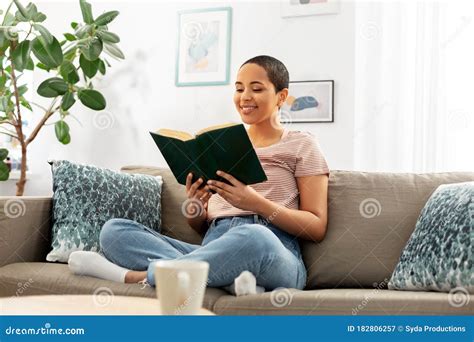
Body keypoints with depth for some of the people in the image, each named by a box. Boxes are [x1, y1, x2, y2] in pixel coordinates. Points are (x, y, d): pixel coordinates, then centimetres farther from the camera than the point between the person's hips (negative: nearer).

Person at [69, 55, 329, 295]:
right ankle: (229, 278, -30)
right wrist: (195, 208, -3)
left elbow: (317, 227, 2)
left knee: (254, 237, -42)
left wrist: (256, 202, -12)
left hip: (273, 252, -4)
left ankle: (134, 276, -24)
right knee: (114, 230, -13)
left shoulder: (301, 145, 11)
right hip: (214, 250, 5)